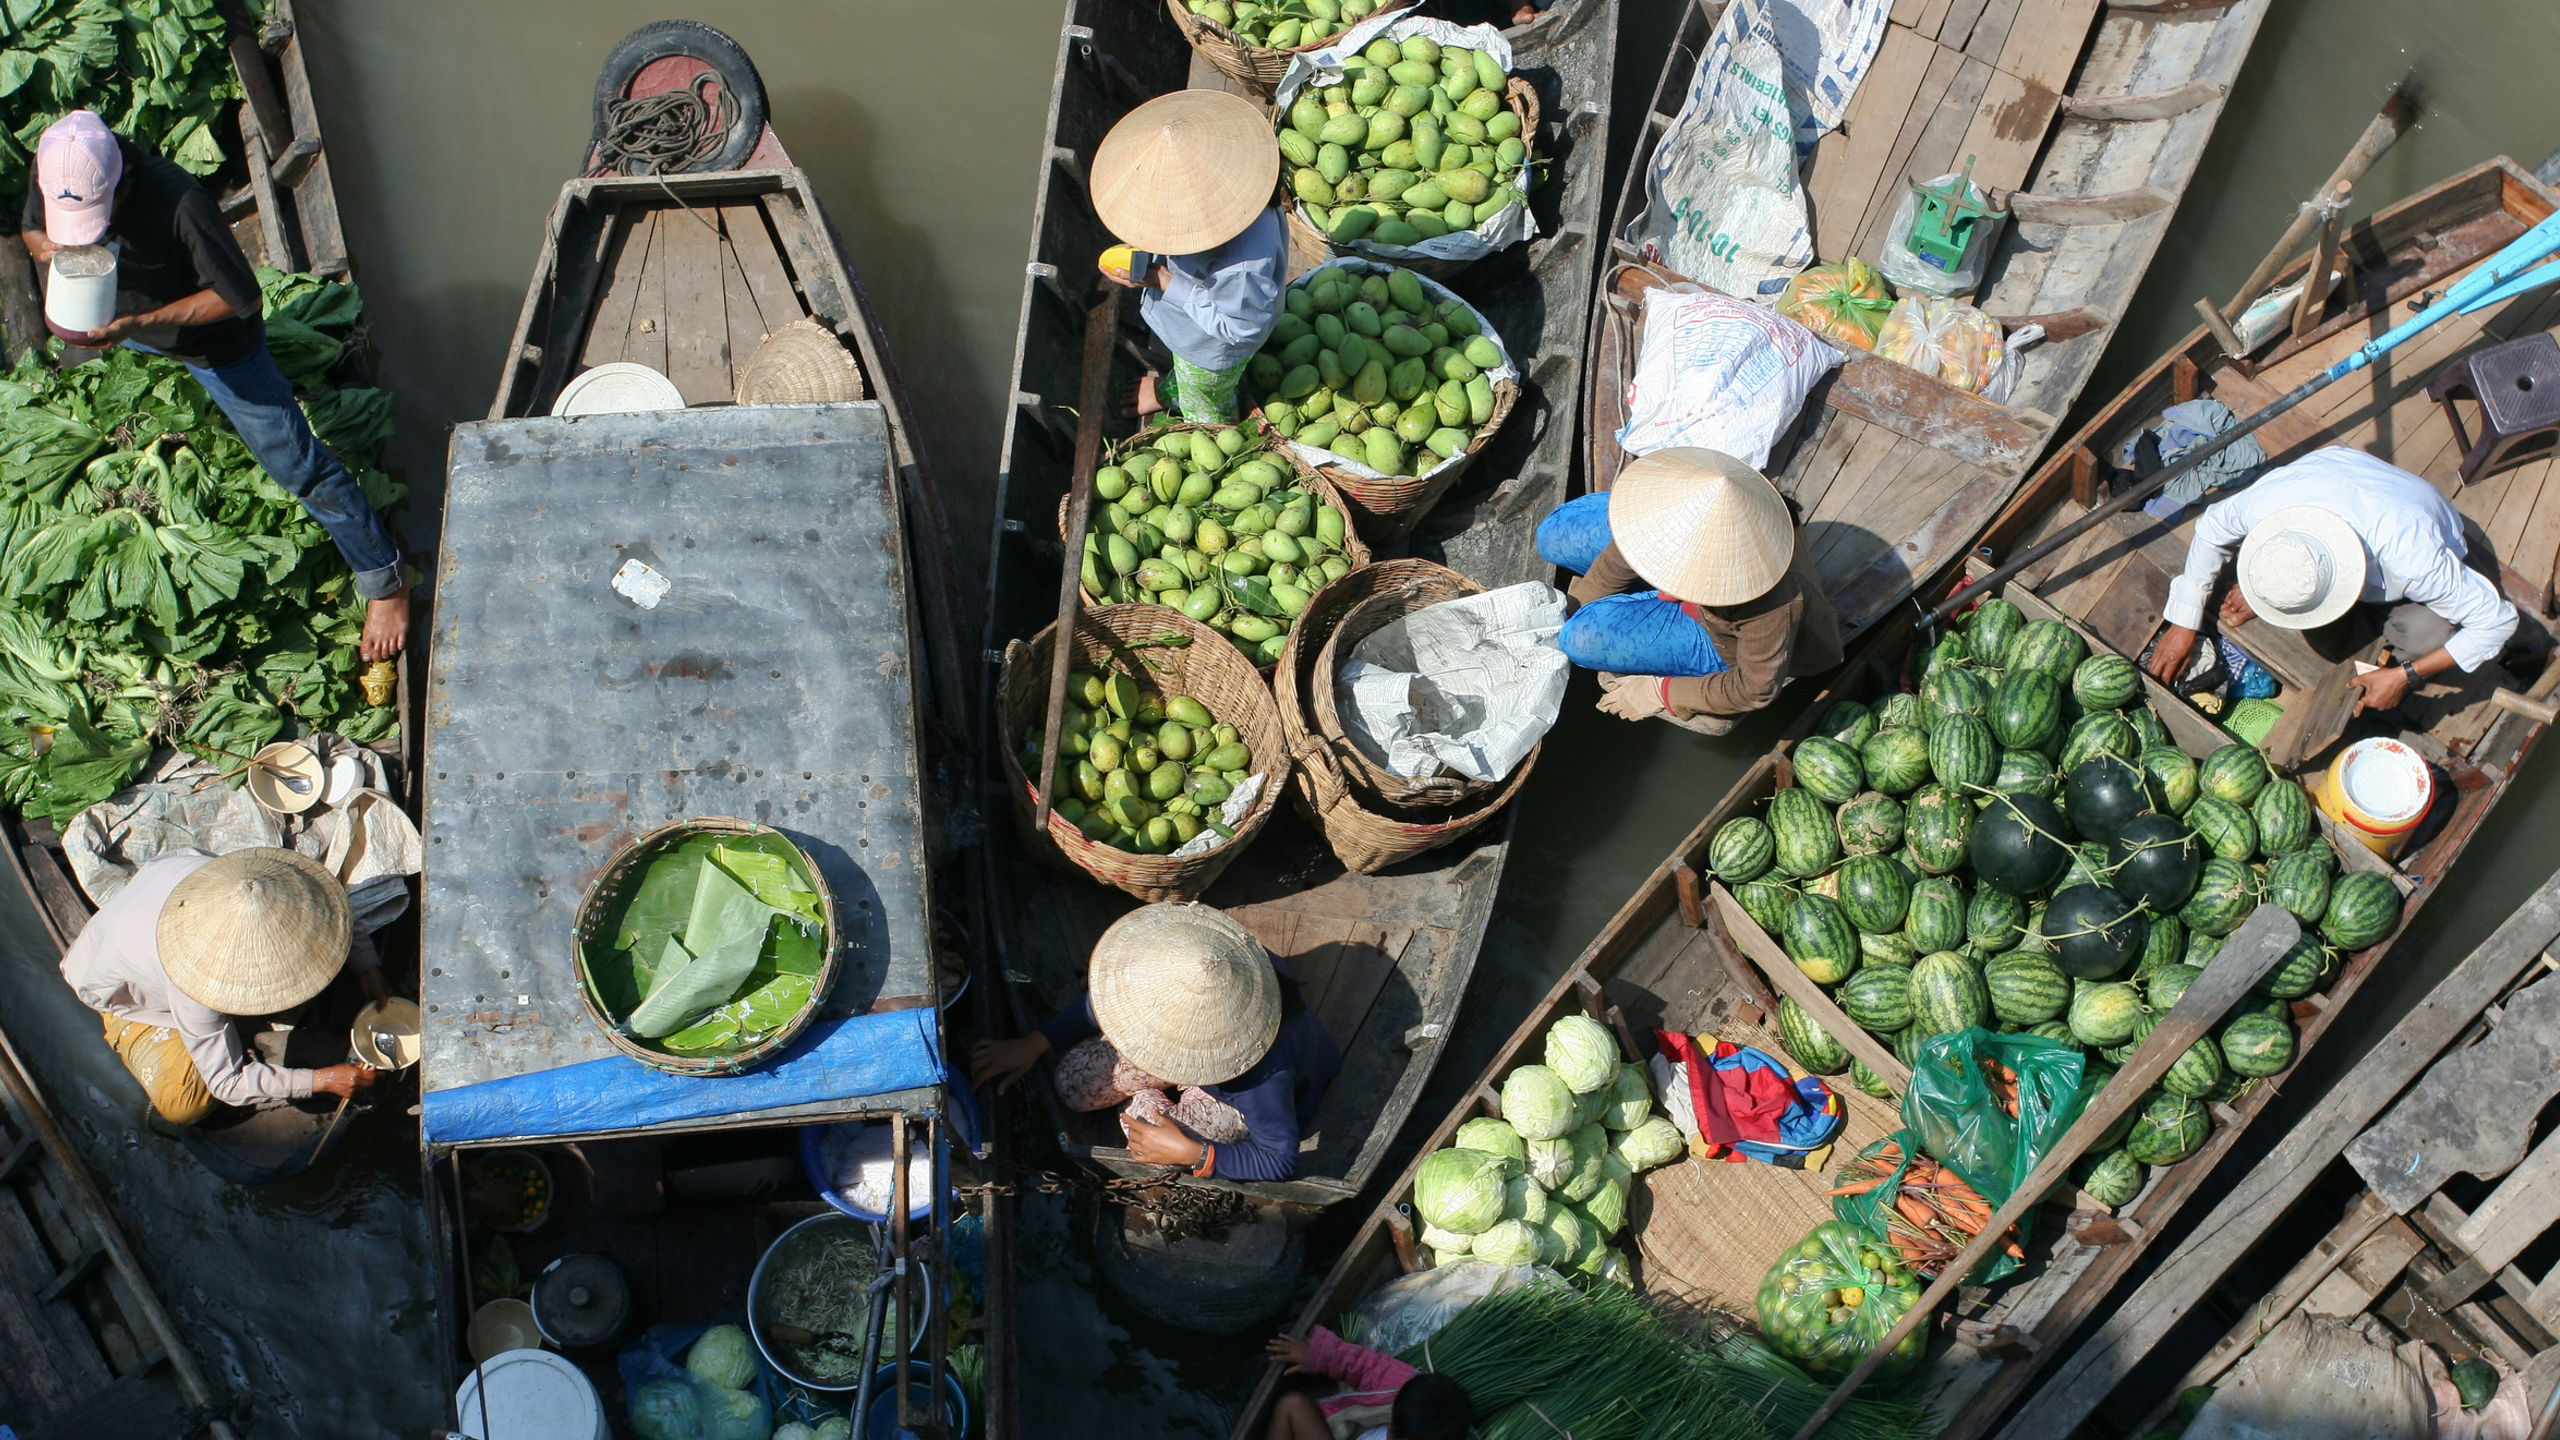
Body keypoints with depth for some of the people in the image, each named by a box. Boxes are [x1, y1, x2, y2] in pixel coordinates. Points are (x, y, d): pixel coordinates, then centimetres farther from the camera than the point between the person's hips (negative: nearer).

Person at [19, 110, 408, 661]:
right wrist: (46, 248, -29)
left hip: (214, 341, -7)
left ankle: (384, 580, 10)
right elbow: (30, 229, -4)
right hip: (120, 325, 7)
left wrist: (135, 324, -40)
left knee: (297, 465, -2)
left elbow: (239, 296, -34)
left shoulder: (180, 202, -43)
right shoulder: (54, 170, -25)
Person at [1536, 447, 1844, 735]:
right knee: (1555, 535, -3)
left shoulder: (1774, 604, -45)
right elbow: (1631, 548, -12)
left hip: (1724, 646, -5)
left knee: (1586, 636, -23)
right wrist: (1572, 610, -2)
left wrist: (1660, 694, -20)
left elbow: (1756, 690, -28)